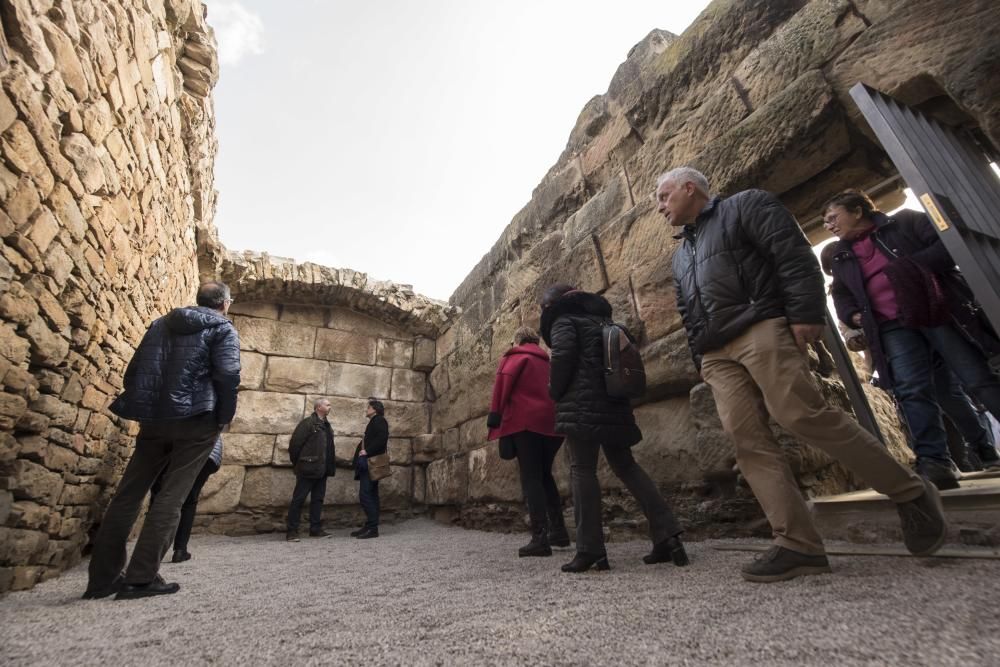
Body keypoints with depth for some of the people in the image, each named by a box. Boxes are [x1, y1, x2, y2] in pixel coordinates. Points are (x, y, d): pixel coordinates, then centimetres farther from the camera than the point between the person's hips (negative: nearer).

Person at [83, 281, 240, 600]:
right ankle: (141, 578, -1)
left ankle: (102, 577, 16)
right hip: (195, 421, -5)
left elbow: (134, 369, 15)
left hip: (152, 419, 6)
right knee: (171, 496, -1)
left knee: (128, 494, 12)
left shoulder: (161, 323, 18)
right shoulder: (223, 329, -2)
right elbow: (228, 375, -14)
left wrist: (139, 408, 19)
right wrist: (224, 417, -3)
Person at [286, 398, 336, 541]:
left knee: (318, 499, 12)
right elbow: (294, 444, -12)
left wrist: (330, 466, 12)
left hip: (322, 470, 8)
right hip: (308, 470, -8)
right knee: (298, 499, 1)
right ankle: (292, 531, 9)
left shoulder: (326, 425, 13)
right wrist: (297, 464, -4)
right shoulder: (307, 423, -11)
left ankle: (316, 529, 21)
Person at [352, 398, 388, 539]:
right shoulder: (374, 422, 20)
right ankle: (369, 526, 17)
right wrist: (362, 449, 3)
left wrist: (367, 451, -18)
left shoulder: (379, 420, -8)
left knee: (365, 495, -11)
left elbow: (382, 438, -21)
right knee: (370, 495, 11)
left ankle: (373, 528, -7)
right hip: (368, 463, 10)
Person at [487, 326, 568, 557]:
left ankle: (540, 538, -9)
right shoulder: (546, 361, 25)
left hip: (525, 421, -6)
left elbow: (503, 381, -5)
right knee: (544, 476, 19)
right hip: (551, 422, 6)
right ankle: (558, 530, 19)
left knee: (530, 478, -4)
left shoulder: (515, 356, 9)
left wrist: (495, 415, -7)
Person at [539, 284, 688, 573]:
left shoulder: (563, 320, 3)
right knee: (626, 466, 12)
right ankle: (667, 534, 5)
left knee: (582, 470, -6)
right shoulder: (600, 320, 26)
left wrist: (555, 392, -4)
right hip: (613, 403, 8)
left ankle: (590, 550, -7)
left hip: (582, 404, -8)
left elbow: (563, 354, -16)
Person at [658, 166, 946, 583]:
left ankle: (910, 493, 7)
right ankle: (798, 544, -4)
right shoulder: (680, 255, 29)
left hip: (761, 329, -6)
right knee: (747, 440, -6)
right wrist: (700, 360, 16)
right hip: (716, 354, 7)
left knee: (804, 416, -16)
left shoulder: (744, 206, 10)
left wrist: (806, 312, -15)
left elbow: (794, 254, -4)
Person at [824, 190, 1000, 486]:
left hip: (942, 314, -2)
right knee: (912, 390, -13)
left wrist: (913, 266, -16)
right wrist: (852, 315, 5)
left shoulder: (905, 221, 7)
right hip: (894, 327, 3)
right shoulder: (842, 258, 19)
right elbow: (841, 295, 25)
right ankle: (934, 460, -13)